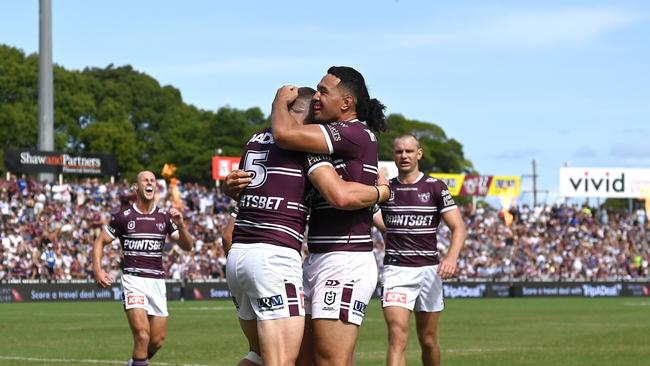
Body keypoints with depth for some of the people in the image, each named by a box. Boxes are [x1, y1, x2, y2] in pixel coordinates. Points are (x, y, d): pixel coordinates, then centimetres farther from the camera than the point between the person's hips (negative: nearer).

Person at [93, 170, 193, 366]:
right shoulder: (123, 217, 0)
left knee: (157, 341, 6)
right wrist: (98, 270, -6)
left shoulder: (165, 217, 7)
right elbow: (100, 242, 8)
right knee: (142, 335, -21)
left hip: (157, 282, 4)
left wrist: (181, 225, -14)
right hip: (133, 279, -4)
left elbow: (187, 246, 5)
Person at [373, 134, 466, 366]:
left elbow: (458, 227, -4)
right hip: (395, 270, 0)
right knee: (397, 336, -16)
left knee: (428, 340, 9)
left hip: (428, 270, 0)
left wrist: (451, 258, -19)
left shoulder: (435, 187, 1)